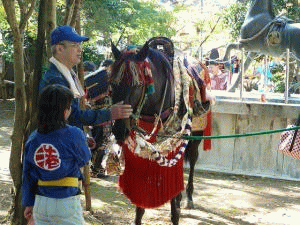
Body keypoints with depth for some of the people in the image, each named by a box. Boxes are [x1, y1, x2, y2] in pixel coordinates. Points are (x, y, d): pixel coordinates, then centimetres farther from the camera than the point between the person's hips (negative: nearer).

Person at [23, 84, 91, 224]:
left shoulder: (33, 138, 0)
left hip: (40, 203, 5)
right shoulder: (74, 135, -14)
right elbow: (85, 159, 4)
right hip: (66, 203, -4)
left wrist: (29, 203, 18)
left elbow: (27, 174, 7)